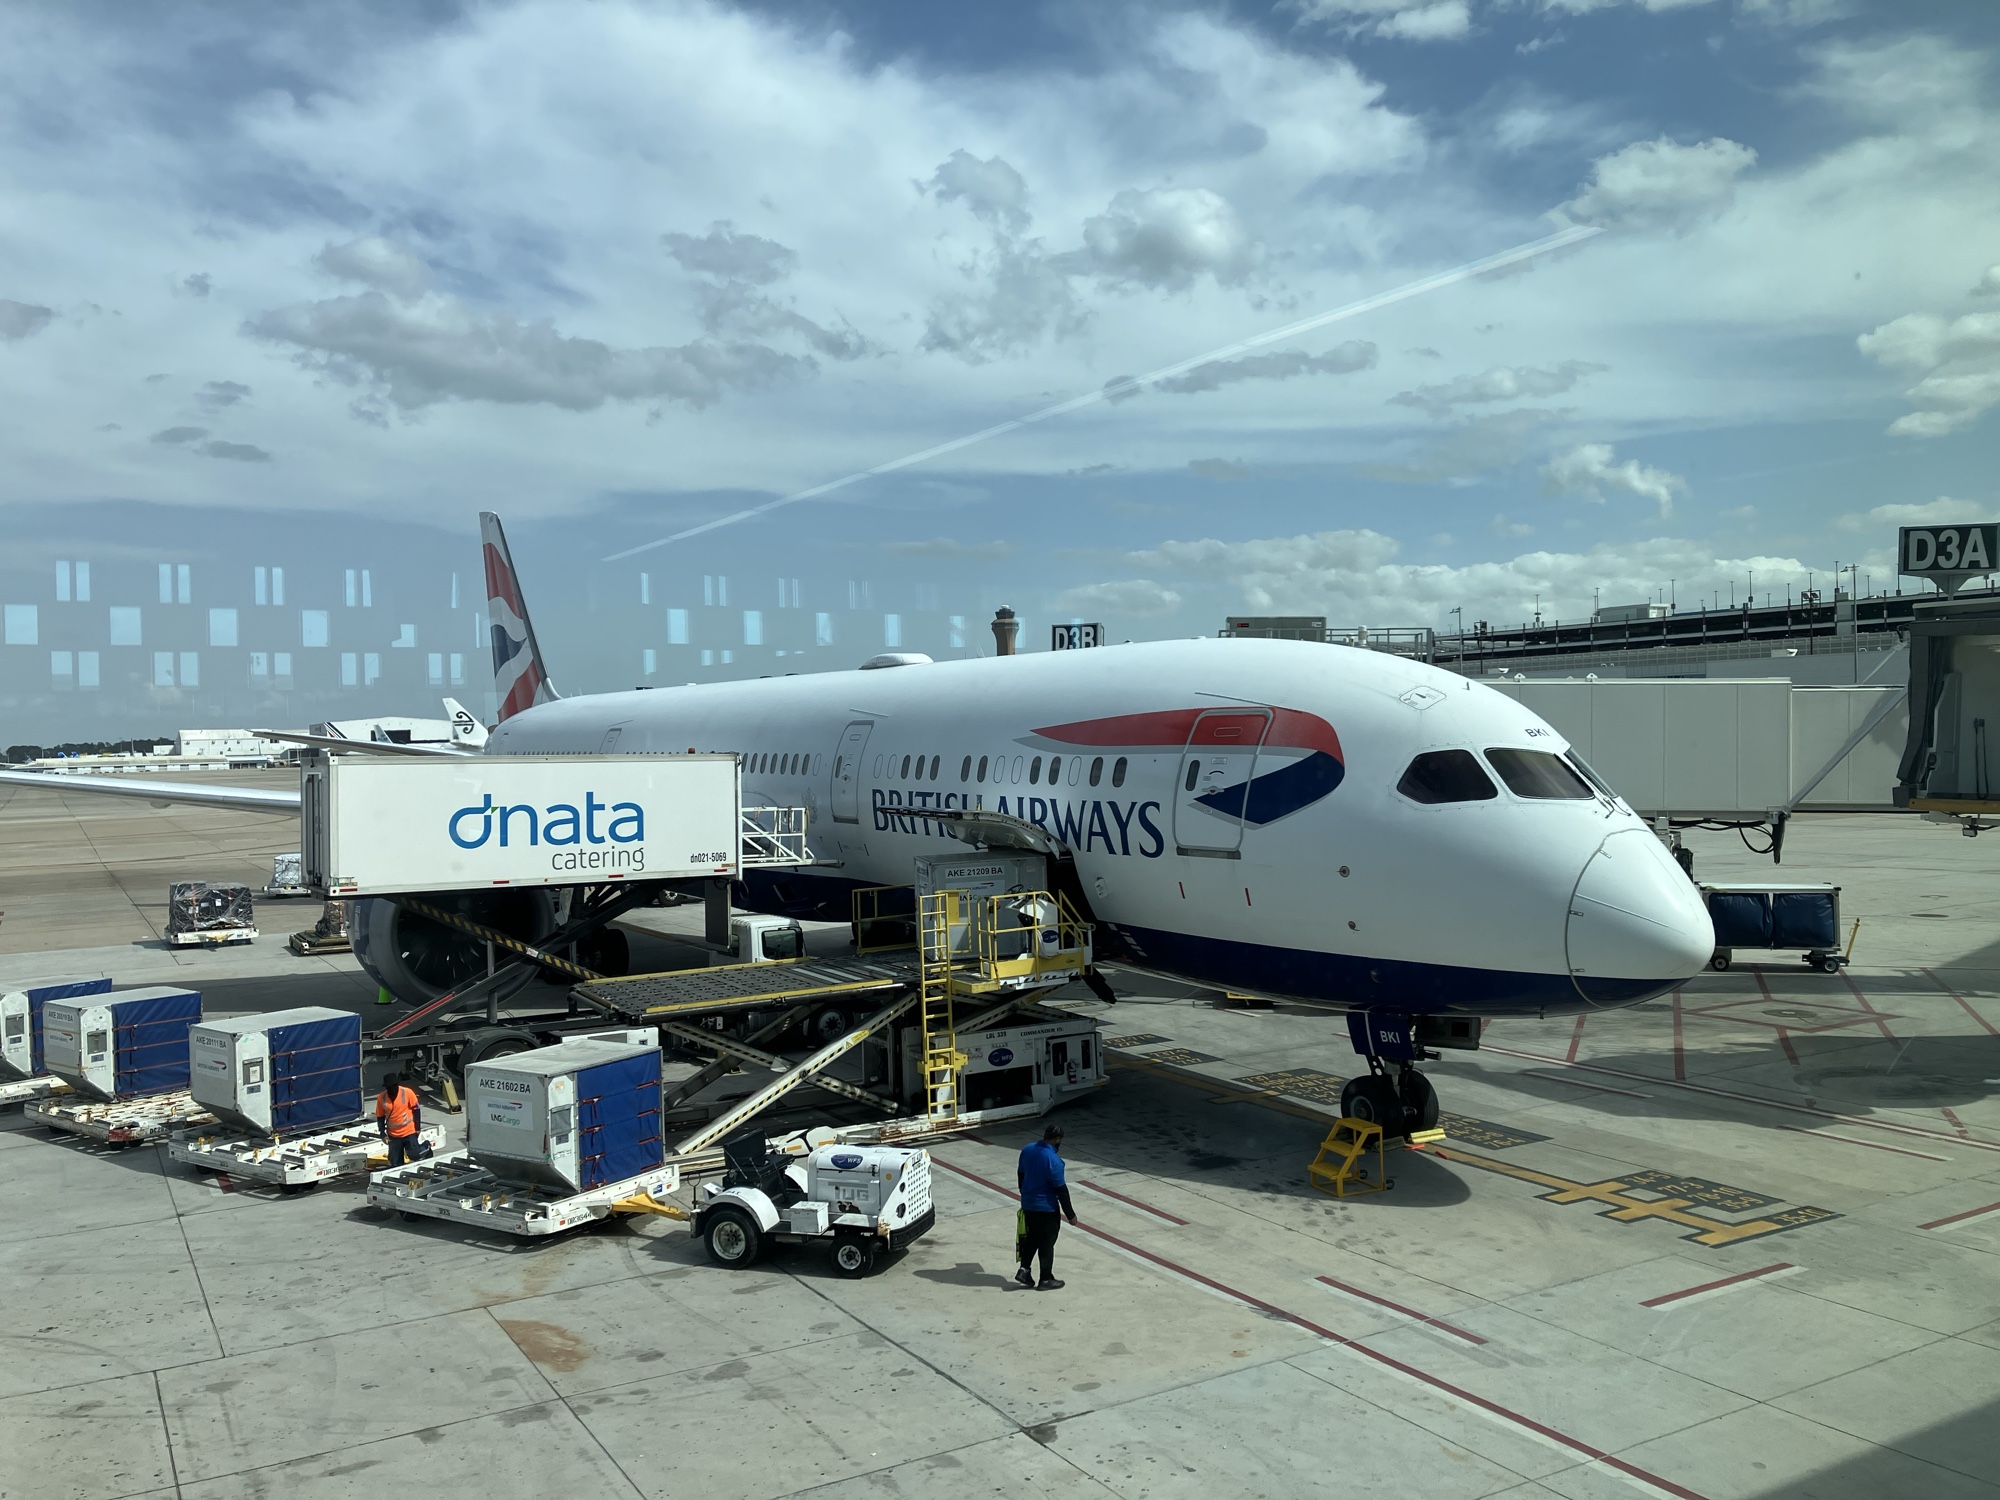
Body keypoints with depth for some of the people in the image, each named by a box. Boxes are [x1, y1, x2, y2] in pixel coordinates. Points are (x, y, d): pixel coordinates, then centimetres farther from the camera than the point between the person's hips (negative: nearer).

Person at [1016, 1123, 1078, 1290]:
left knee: (1032, 1237, 24)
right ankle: (1046, 1279, 19)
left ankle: (1024, 1269, 17)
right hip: (1047, 1208, -6)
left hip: (1027, 1204, 7)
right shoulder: (1053, 1160, -25)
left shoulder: (1027, 1149, -3)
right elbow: (1061, 1189, -20)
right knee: (1047, 1243, 8)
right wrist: (1070, 1214, -10)